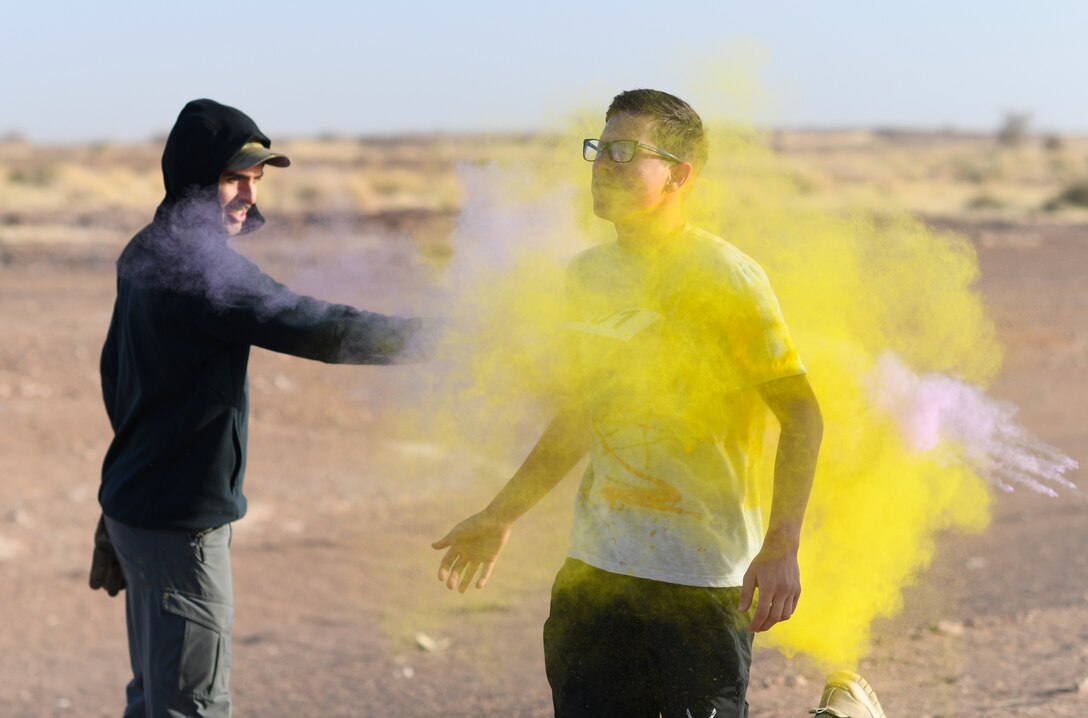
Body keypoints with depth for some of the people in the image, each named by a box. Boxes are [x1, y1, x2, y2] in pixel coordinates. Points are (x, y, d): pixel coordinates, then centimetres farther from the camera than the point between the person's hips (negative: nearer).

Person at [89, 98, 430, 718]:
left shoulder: (146, 257, 11)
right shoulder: (199, 265, -20)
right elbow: (313, 329, -24)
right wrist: (431, 338, -17)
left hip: (138, 501, 10)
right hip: (181, 522, -10)